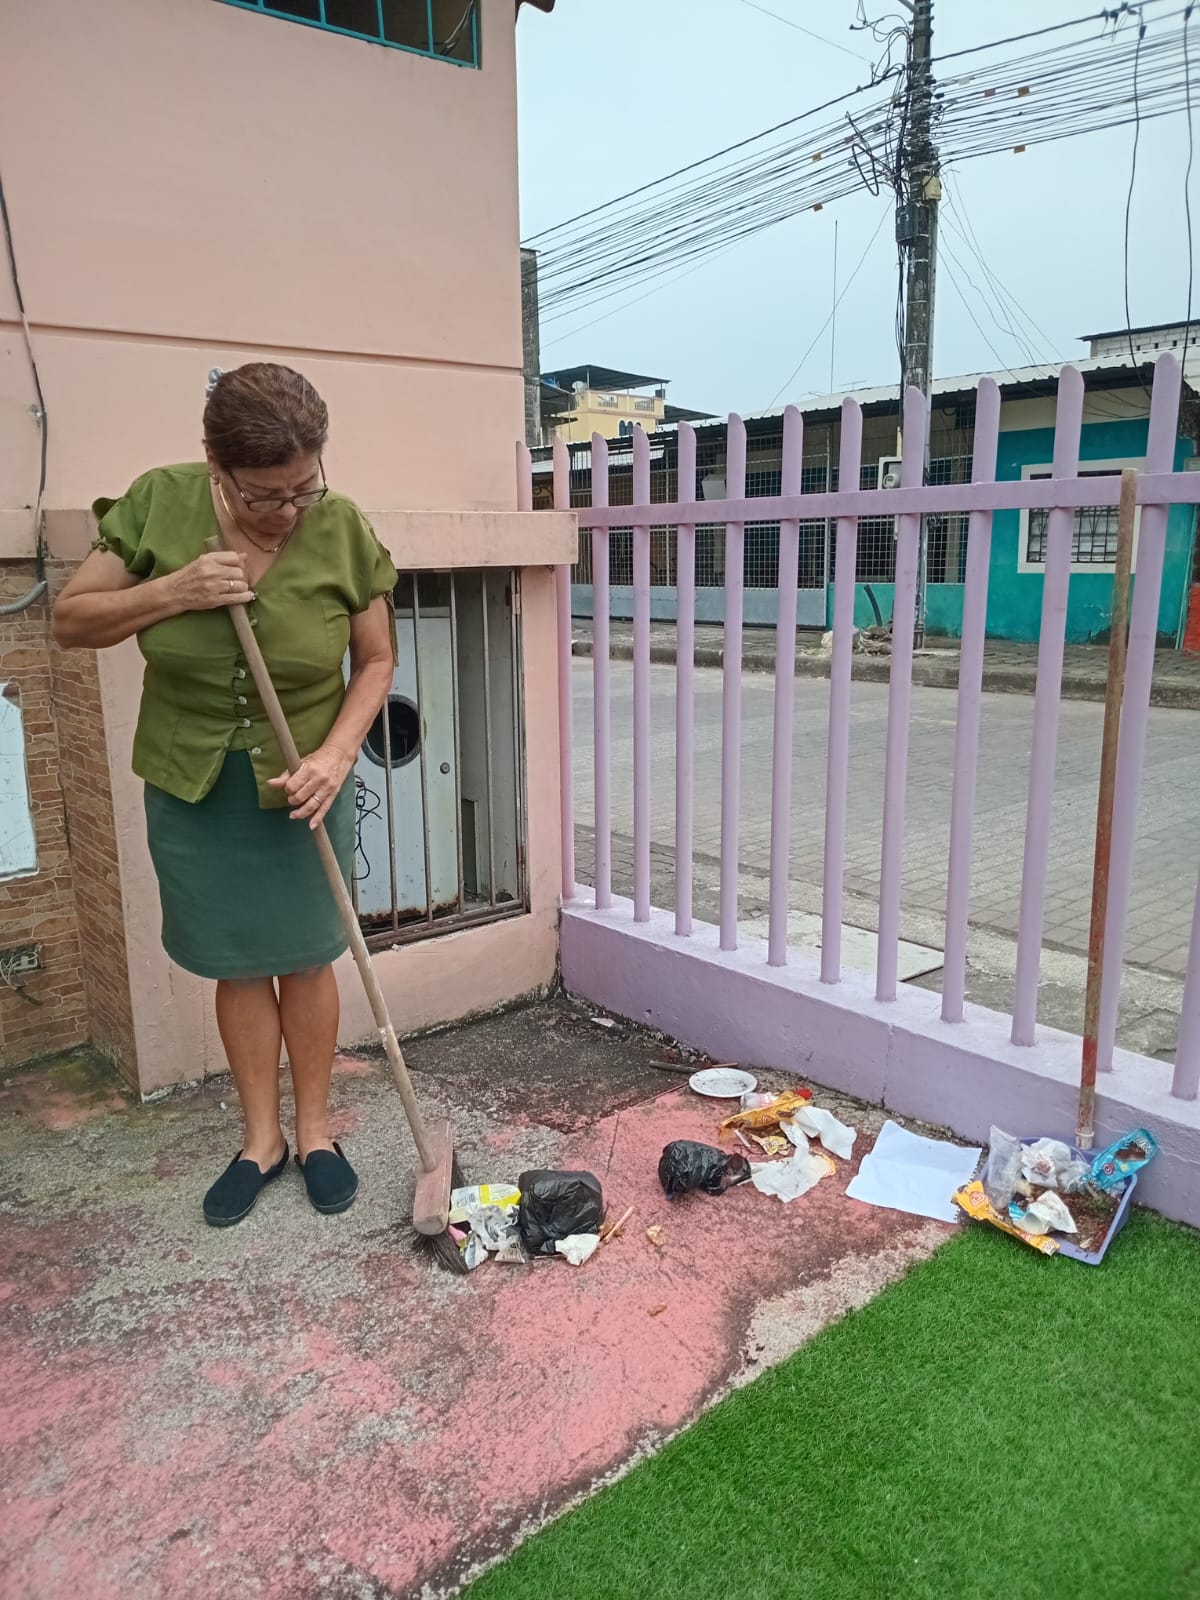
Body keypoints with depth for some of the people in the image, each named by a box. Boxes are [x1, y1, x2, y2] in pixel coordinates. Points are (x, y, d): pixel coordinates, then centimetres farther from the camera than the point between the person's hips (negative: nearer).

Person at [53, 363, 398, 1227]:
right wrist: (174, 591, -23)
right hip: (193, 784, 1)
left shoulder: (343, 530, -14)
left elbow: (377, 660, -4)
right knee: (240, 963, 11)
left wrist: (335, 754, -19)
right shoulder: (158, 505, -12)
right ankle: (261, 1138, 29)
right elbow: (70, 620, -6)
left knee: (305, 957, 9)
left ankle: (314, 1130, 29)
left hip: (305, 779, -1)